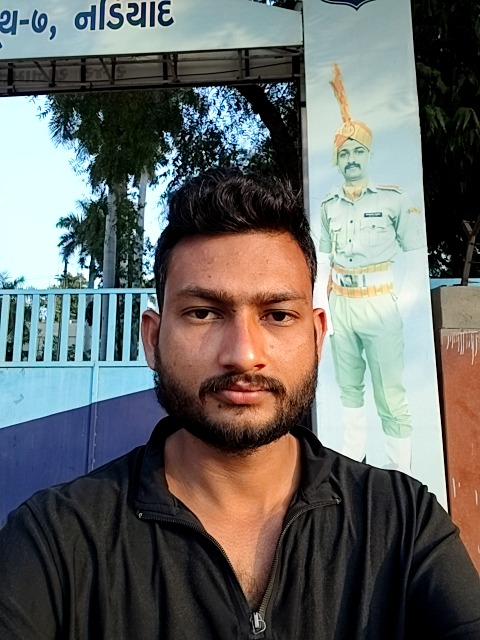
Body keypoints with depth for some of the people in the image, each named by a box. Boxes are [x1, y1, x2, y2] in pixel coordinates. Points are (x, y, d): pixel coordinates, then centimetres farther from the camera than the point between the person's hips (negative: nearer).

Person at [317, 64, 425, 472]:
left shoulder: (393, 199, -4)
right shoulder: (329, 205, 8)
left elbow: (416, 251, -1)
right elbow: (324, 256, 12)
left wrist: (408, 298, -8)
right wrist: (322, 301, 8)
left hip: (379, 303, -5)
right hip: (340, 304, 5)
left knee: (390, 392, -4)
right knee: (349, 385, 15)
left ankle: (400, 470, 7)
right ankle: (354, 450, 29)